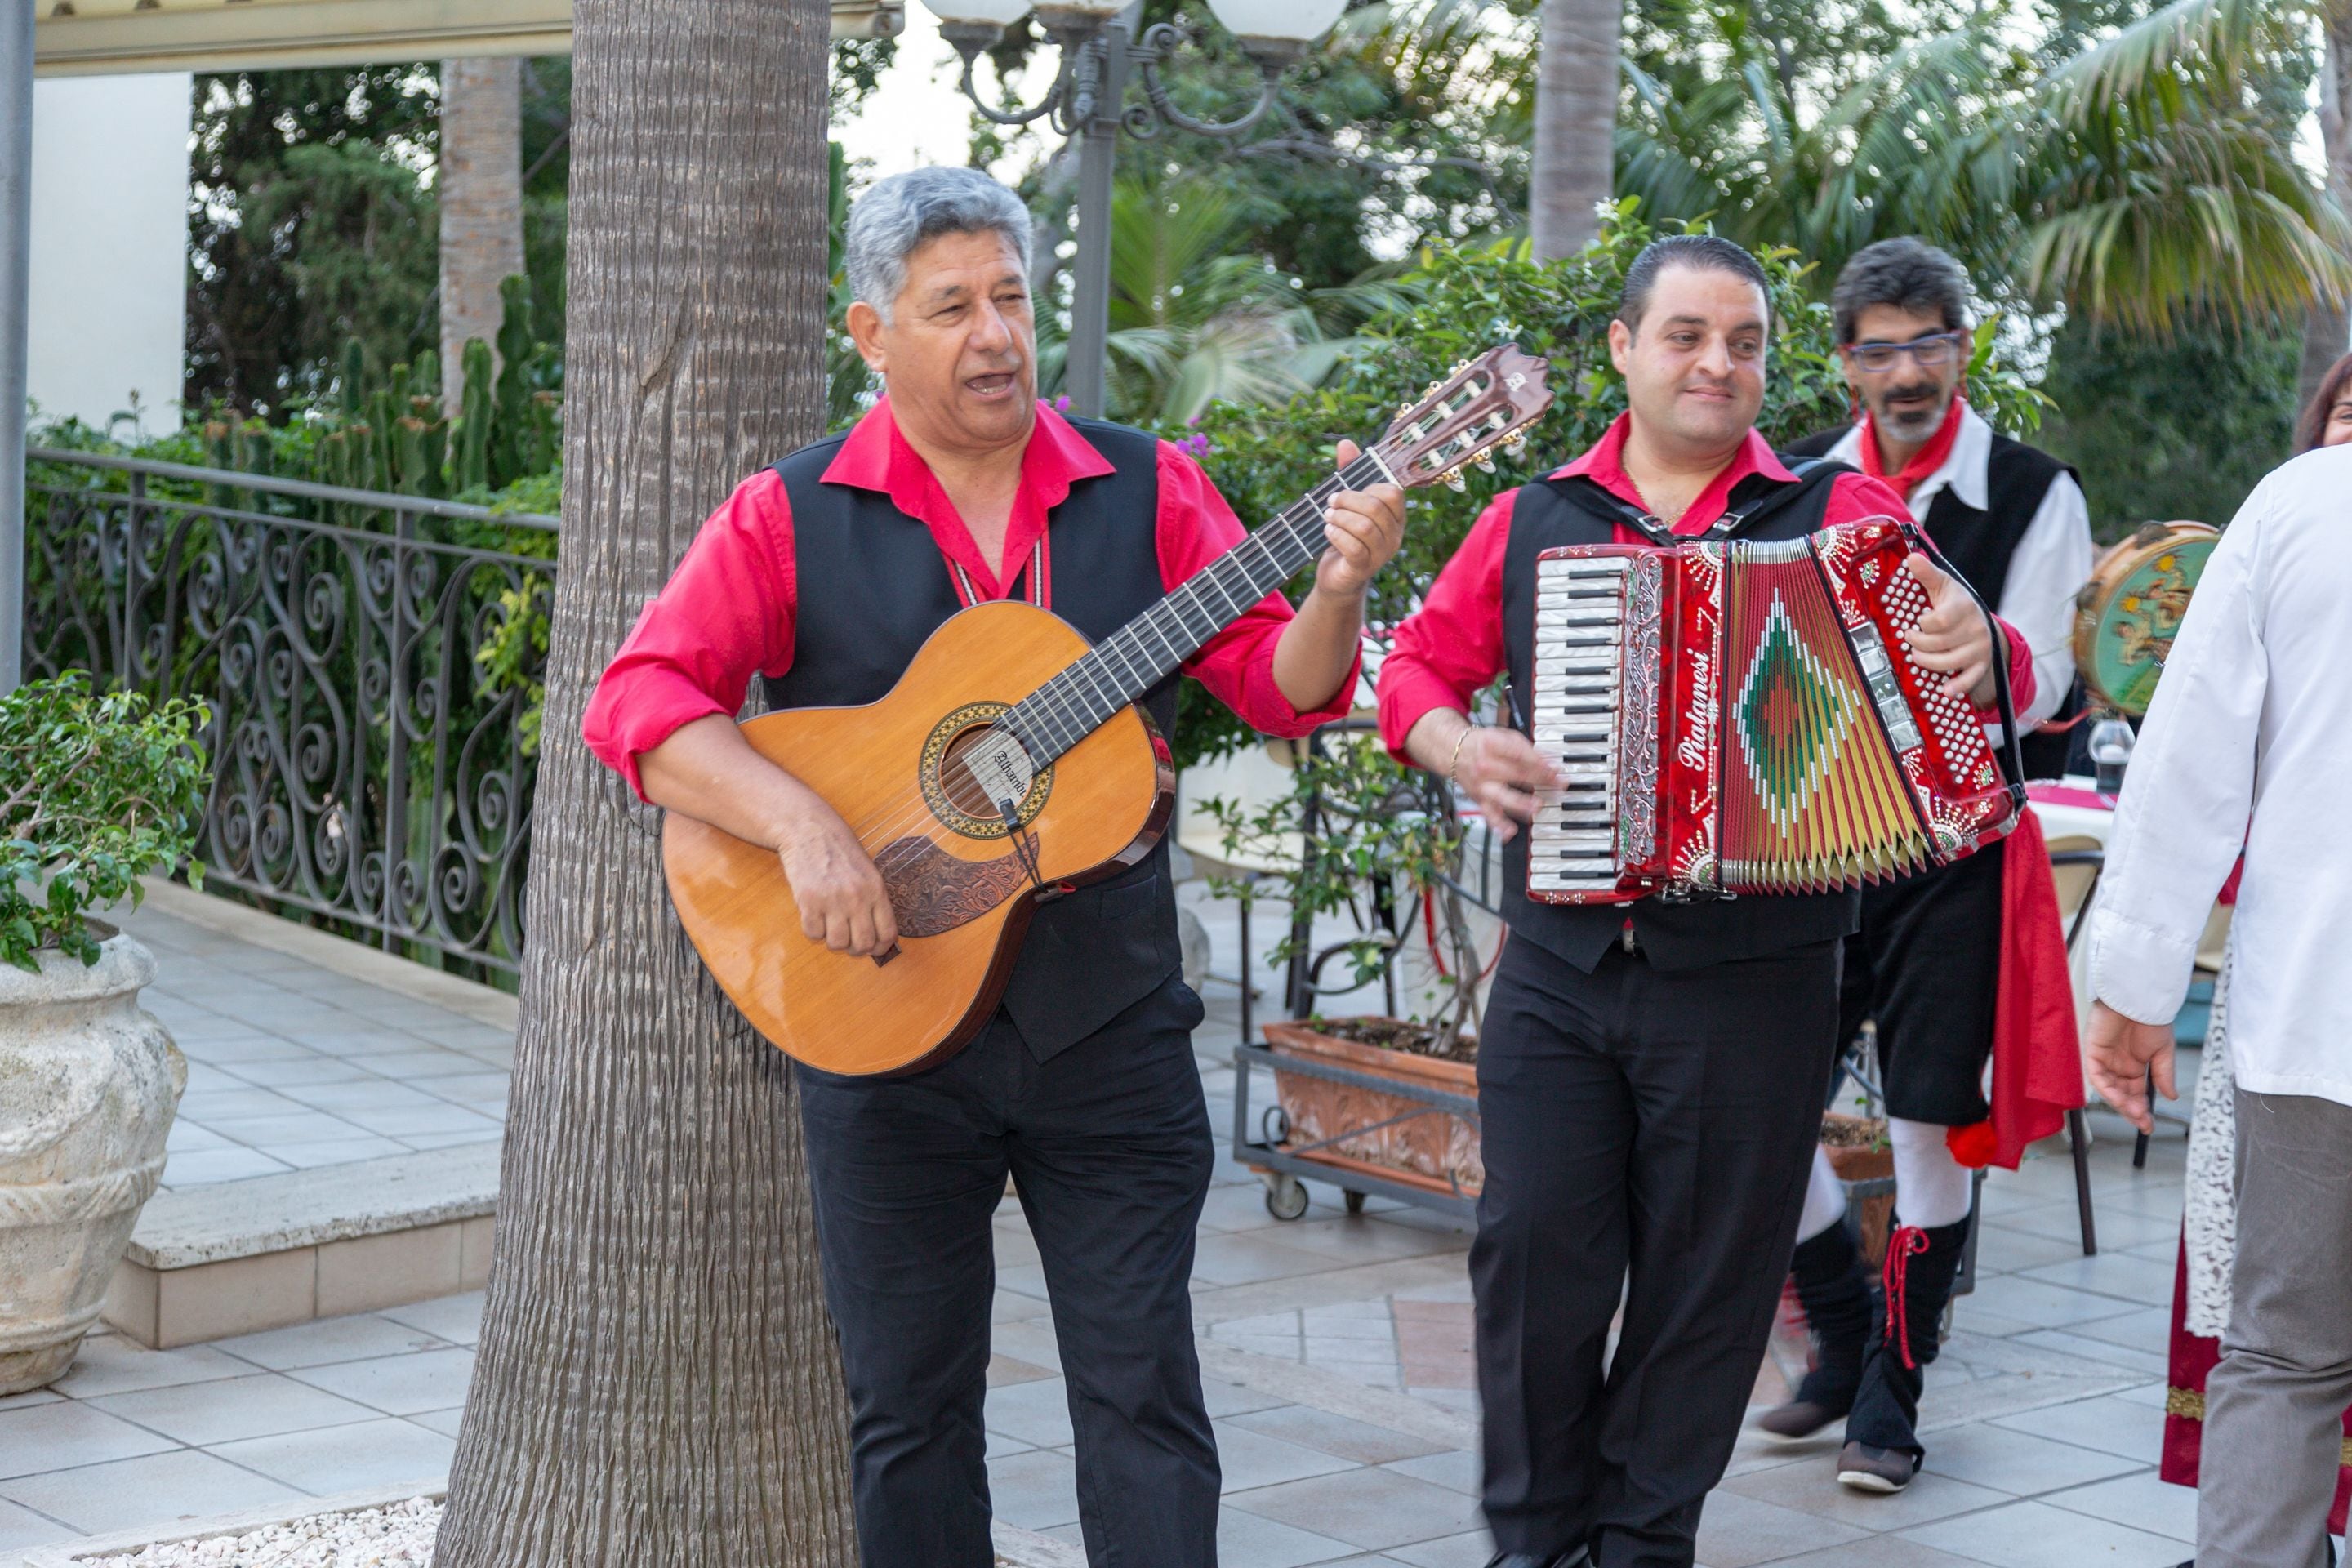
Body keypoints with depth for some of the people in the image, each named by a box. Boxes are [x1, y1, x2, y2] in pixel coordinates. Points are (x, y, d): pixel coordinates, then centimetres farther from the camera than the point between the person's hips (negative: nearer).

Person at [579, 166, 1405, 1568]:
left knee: (1143, 1391, 4)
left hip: (1108, 1022, 1)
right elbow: (640, 697, -10)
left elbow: (1277, 683, -2)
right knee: (909, 1405, 10)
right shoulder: (792, 517, -1)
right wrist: (799, 820, -24)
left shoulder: (1145, 492, 4)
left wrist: (1334, 595, -23)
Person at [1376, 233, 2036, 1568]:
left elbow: (1975, 664, 0)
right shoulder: (1533, 521, 9)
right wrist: (1457, 748, -5)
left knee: (1706, 1282, 7)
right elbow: (1422, 662, 16)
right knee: (1535, 1254, 0)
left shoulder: (1837, 514, 2)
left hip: (1750, 978, -1)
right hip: (1559, 969, 2)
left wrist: (1978, 657, -24)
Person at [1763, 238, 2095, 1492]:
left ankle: (1890, 1398, 16)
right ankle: (1844, 1342, 27)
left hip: (1956, 847, -3)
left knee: (1932, 1127, 1)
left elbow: (2036, 686, -10)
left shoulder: (2033, 494, -2)